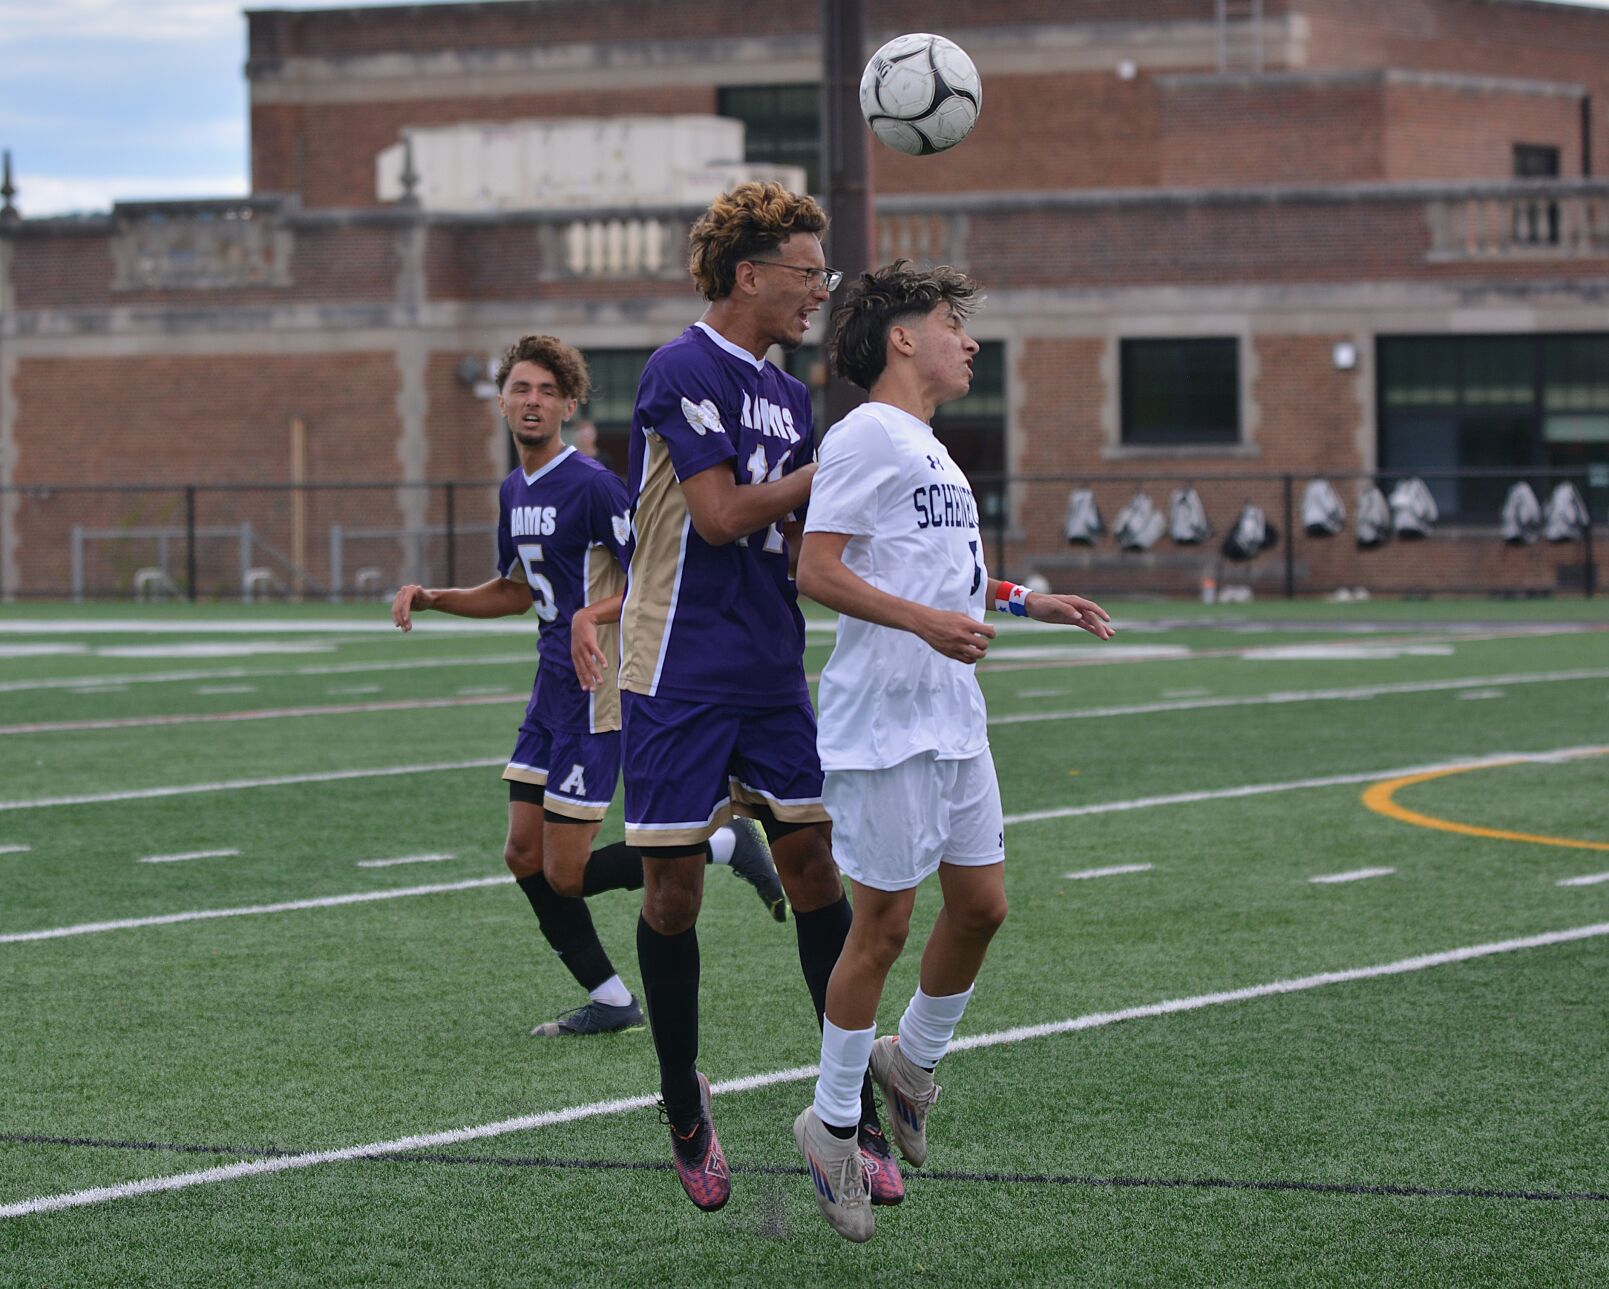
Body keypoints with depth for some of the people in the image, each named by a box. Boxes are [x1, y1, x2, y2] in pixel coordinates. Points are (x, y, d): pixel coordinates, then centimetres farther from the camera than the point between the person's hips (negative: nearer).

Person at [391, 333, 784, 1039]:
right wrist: (429, 597, 13)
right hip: (551, 690, 9)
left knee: (565, 875, -8)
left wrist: (591, 616, -31)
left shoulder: (591, 485, -15)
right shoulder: (514, 490, 12)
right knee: (524, 856, 6)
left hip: (594, 694, -9)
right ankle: (610, 1001, 16)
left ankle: (725, 845, 6)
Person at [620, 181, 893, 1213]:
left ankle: (855, 1110, 6)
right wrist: (828, 470, -8)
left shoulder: (789, 395, 13)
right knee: (674, 886, 0)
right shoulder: (684, 371, -12)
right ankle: (684, 1109, 16)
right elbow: (722, 514, -18)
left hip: (772, 679, 7)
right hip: (681, 678, -7)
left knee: (814, 866, 2)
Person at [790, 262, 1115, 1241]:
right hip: (884, 725, -9)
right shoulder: (866, 436, -10)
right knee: (884, 922, -4)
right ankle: (834, 1125, 8)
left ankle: (915, 1065, 31)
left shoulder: (929, 448, 19)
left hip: (954, 719, 9)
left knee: (982, 902, 10)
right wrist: (926, 621, -27)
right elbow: (818, 571, -18)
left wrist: (1024, 602, 21)